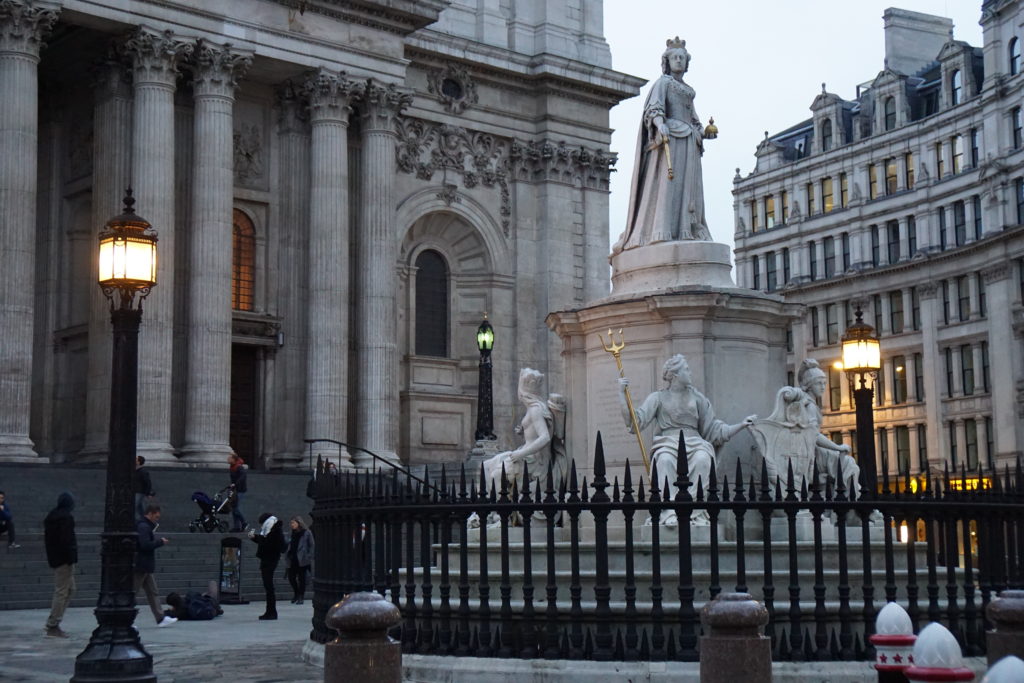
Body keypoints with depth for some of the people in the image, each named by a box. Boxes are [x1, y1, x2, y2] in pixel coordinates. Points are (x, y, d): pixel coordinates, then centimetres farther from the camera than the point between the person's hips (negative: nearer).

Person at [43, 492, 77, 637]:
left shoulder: (51, 517, 15)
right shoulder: (66, 517, -14)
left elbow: (46, 538, 19)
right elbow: (67, 540, -21)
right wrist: (71, 558, -18)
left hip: (54, 558, 10)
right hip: (64, 559, -10)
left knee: (70, 589, 16)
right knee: (61, 592, -5)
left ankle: (53, 623, 13)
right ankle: (52, 626, -4)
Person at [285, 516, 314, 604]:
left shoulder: (307, 533, -3)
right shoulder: (292, 534, 14)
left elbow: (312, 545, -3)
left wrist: (309, 557, -11)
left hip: (302, 561, -6)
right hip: (293, 560, 6)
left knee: (301, 578, -2)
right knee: (291, 577, 5)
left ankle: (300, 597, 6)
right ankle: (296, 594, 26)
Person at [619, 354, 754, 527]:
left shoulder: (697, 398, 20)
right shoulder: (658, 398, 12)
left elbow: (714, 430, 19)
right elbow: (634, 421, 0)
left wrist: (741, 425, 10)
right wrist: (622, 393, -7)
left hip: (694, 441, 2)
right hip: (667, 443, -2)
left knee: (702, 459, -34)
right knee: (665, 460, -38)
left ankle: (695, 511, -34)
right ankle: (669, 512, -39)